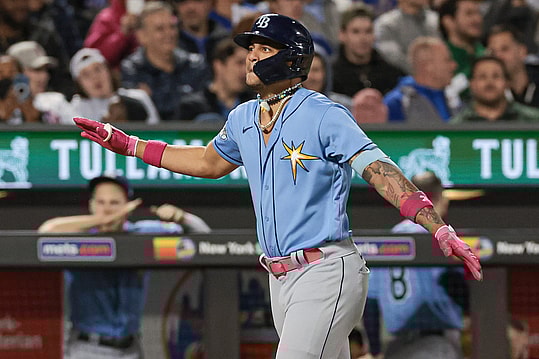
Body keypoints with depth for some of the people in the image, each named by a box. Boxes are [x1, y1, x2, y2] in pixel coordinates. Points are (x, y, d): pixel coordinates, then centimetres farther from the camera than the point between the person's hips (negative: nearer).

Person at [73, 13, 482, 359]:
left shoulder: (324, 115, -11)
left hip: (326, 274, -8)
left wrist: (440, 230, -32)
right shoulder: (244, 119, 12)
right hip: (281, 279, 8)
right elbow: (209, 162, 31)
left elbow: (380, 170, -21)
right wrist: (127, 144, 29)